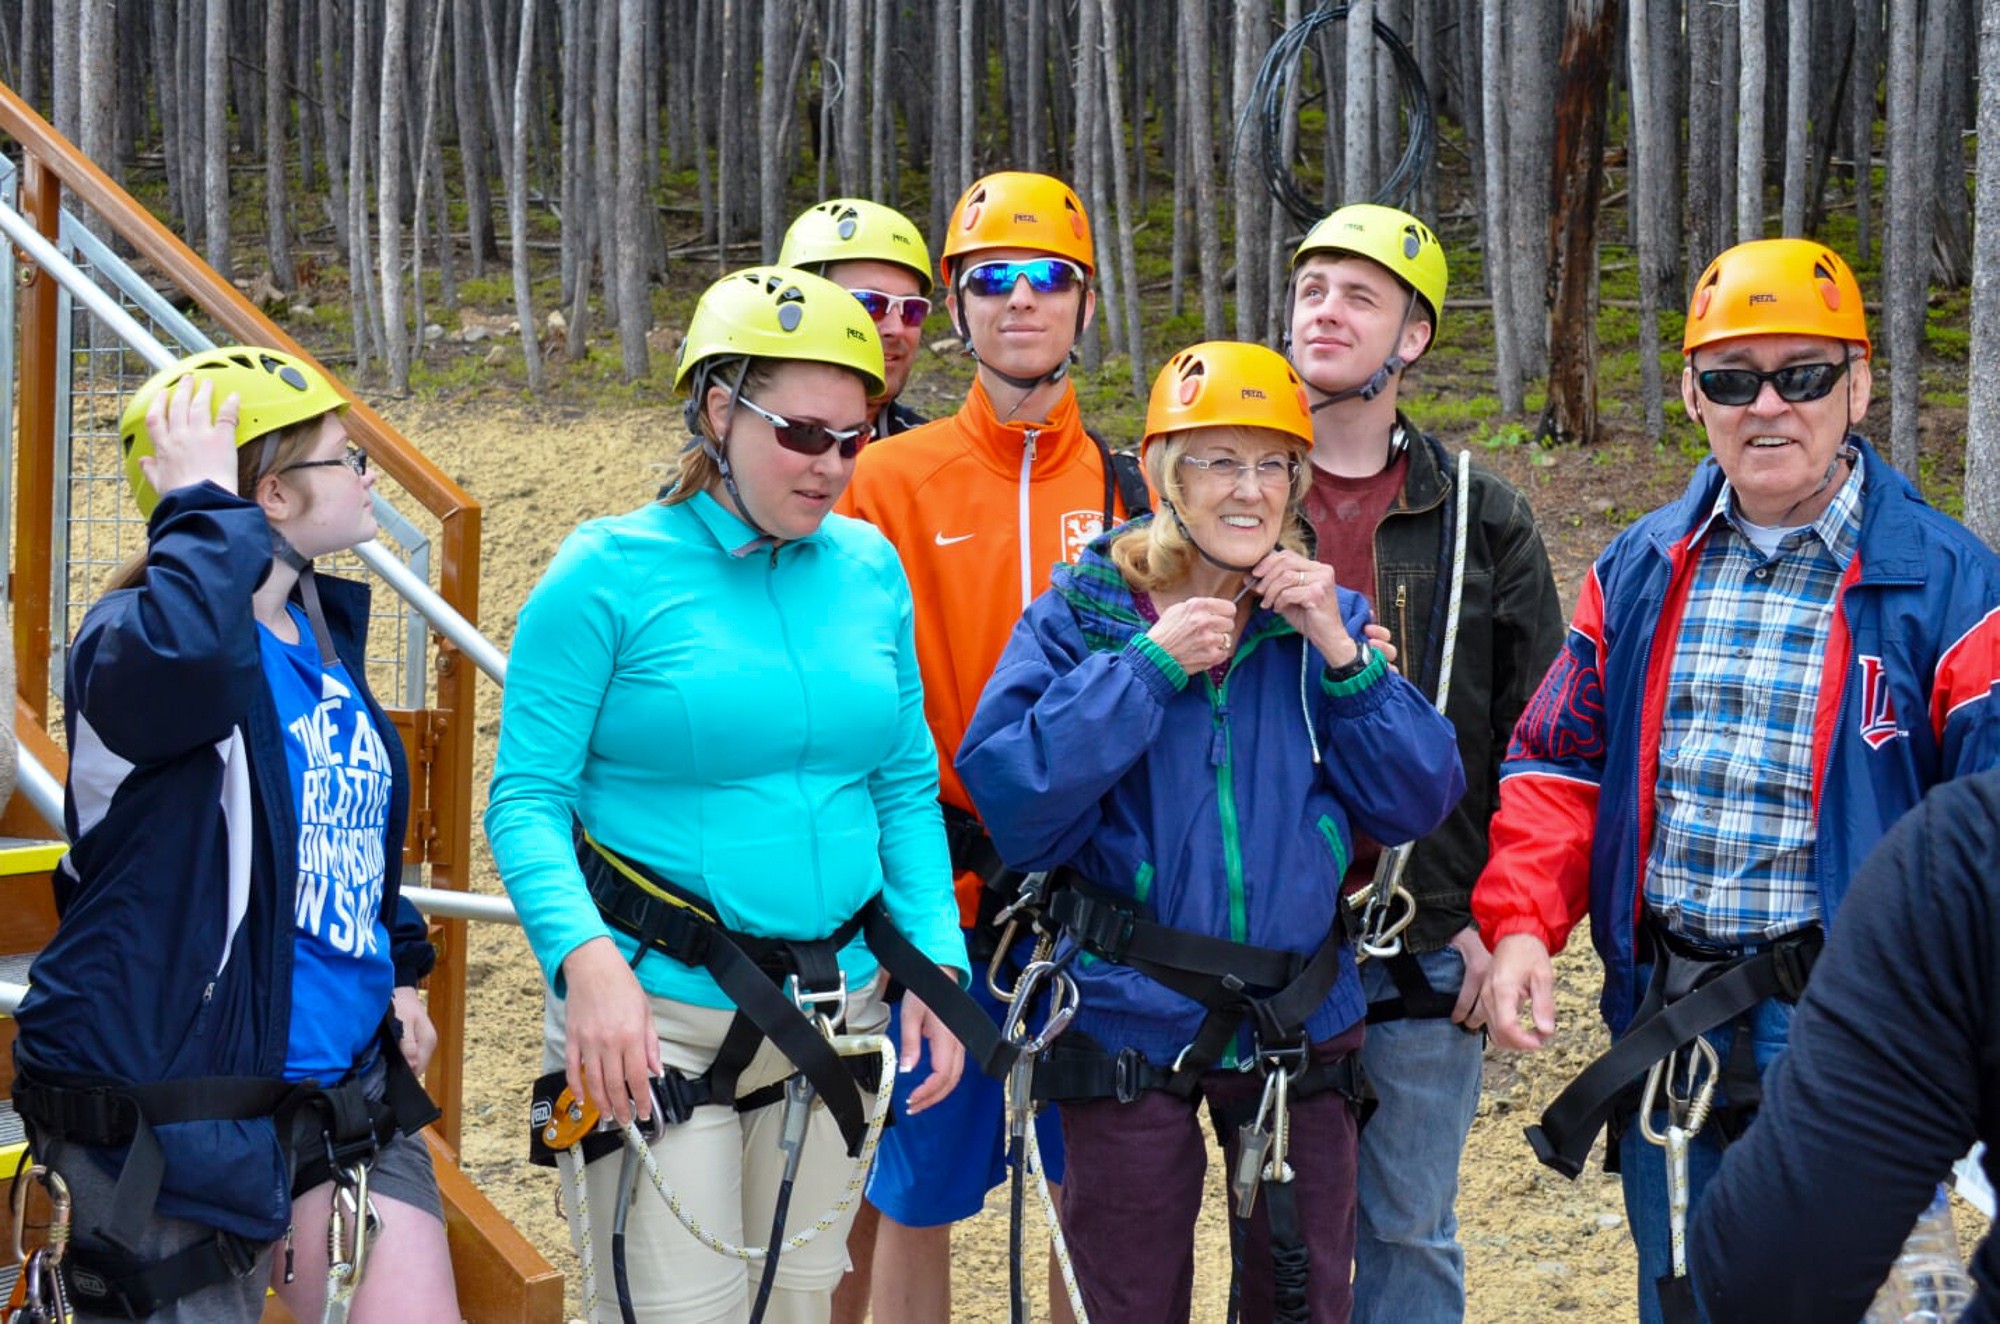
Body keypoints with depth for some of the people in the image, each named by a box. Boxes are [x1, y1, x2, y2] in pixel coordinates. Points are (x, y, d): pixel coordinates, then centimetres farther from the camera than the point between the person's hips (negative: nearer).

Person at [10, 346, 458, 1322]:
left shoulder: (322, 627, 12)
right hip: (176, 1116, -7)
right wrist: (201, 505, -29)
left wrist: (397, 967, 21)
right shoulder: (136, 634, -15)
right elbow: (187, 659, -42)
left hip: (347, 1087, 7)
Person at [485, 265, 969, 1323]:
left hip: (832, 1009, 5)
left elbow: (905, 787, 11)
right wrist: (584, 956, -27)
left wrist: (937, 958, 0)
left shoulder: (869, 569, 6)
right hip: (658, 1013, -5)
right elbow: (526, 797, -12)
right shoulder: (610, 572, -9)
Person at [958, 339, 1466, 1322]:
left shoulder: (1326, 617, 4)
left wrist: (1339, 653, -14)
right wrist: (1147, 664, -18)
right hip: (1131, 1019, -2)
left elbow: (1419, 803, -4)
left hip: (1300, 1021, 2)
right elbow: (1008, 799, -17)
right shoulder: (1082, 615, -3)